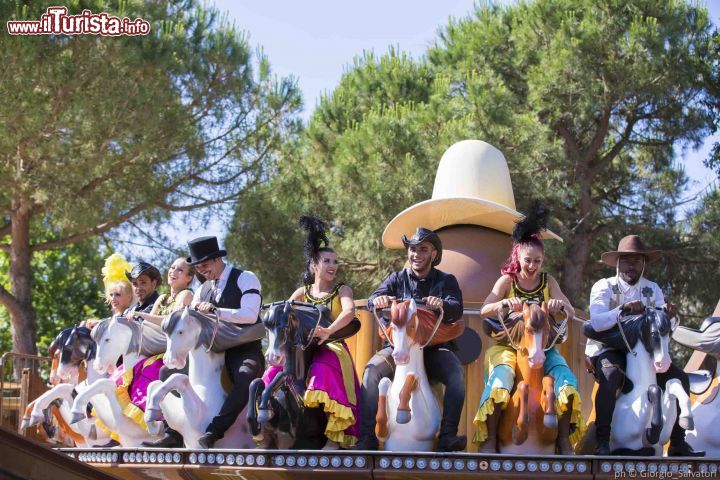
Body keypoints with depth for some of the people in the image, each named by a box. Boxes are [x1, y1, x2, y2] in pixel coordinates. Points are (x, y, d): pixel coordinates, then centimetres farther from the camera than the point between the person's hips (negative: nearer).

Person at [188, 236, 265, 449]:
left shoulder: (245, 279, -2)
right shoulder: (203, 289, 17)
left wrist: (216, 311, -25)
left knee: (246, 377, -38)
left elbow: (250, 315, -17)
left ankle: (214, 431, -45)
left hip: (244, 350, -6)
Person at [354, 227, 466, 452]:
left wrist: (442, 304, -35)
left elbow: (457, 310, -10)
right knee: (372, 370, -27)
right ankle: (367, 438, -28)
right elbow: (373, 300, -4)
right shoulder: (396, 279, 14)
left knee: (456, 373, -30)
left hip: (434, 348, -1)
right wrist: (378, 300, -31)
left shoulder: (446, 281, 10)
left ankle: (448, 436, -31)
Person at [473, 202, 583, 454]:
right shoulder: (507, 281, 5)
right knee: (501, 378, -32)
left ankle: (564, 440, -13)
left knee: (567, 380, -25)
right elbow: (484, 309, -7)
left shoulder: (547, 282, 10)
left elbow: (571, 312, 2)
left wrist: (560, 304, -22)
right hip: (509, 343, -2)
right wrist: (504, 303, -29)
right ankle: (489, 439, -22)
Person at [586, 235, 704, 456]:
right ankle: (602, 442, -33)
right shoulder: (603, 287, -5)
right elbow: (596, 322, -23)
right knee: (611, 377, -37)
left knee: (680, 379, -10)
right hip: (607, 350, -5)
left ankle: (678, 444, -2)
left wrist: (666, 314, -25)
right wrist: (623, 309, -37)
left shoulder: (652, 289, 9)